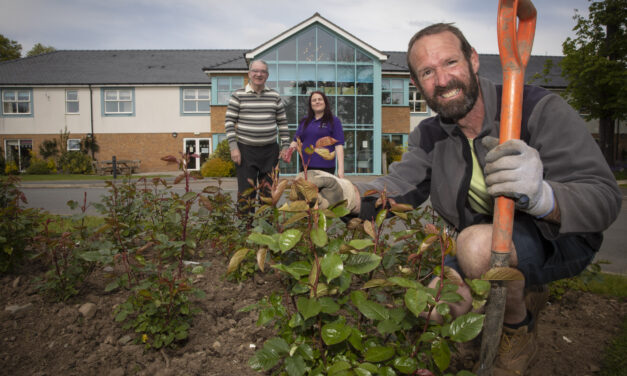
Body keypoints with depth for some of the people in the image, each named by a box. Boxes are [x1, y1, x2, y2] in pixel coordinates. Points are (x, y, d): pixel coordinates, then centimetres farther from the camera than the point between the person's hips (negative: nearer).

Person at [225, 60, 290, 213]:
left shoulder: (275, 96, 9)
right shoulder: (238, 95, 1)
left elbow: (282, 123, 12)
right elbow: (229, 121, -1)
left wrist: (285, 147, 6)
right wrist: (233, 147, -9)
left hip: (270, 150, 3)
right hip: (246, 150, -2)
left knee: (269, 191, 8)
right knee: (246, 192, -1)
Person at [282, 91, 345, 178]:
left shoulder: (334, 121, 2)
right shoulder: (304, 121, 15)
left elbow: (339, 145, -5)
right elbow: (296, 141, 17)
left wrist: (341, 168, -13)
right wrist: (288, 152, -5)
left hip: (325, 167, -4)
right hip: (306, 166, 4)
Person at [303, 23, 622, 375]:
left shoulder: (539, 109, -20)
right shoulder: (429, 137, -1)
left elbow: (605, 196, -25)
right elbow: (399, 185, -12)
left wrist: (542, 196, -48)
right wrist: (349, 193, -34)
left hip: (559, 238, -6)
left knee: (478, 243, -35)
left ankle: (520, 329, -3)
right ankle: (526, 296, 20)